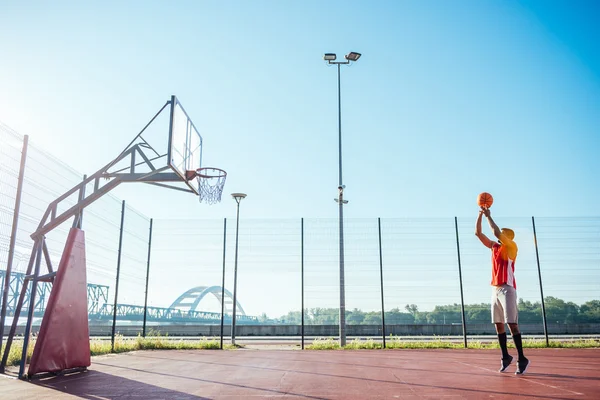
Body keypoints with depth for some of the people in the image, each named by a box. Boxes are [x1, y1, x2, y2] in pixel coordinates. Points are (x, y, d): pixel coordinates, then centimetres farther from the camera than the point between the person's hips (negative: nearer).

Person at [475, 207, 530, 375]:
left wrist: (488, 216, -9)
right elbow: (478, 233, 15)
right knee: (498, 324, 6)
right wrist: (480, 215, 9)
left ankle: (522, 359, -7)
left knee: (512, 323, -10)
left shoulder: (511, 246, -4)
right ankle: (505, 357, 15)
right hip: (495, 289, 7)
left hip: (507, 289, -7)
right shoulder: (494, 246, 15)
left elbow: (496, 232, -19)